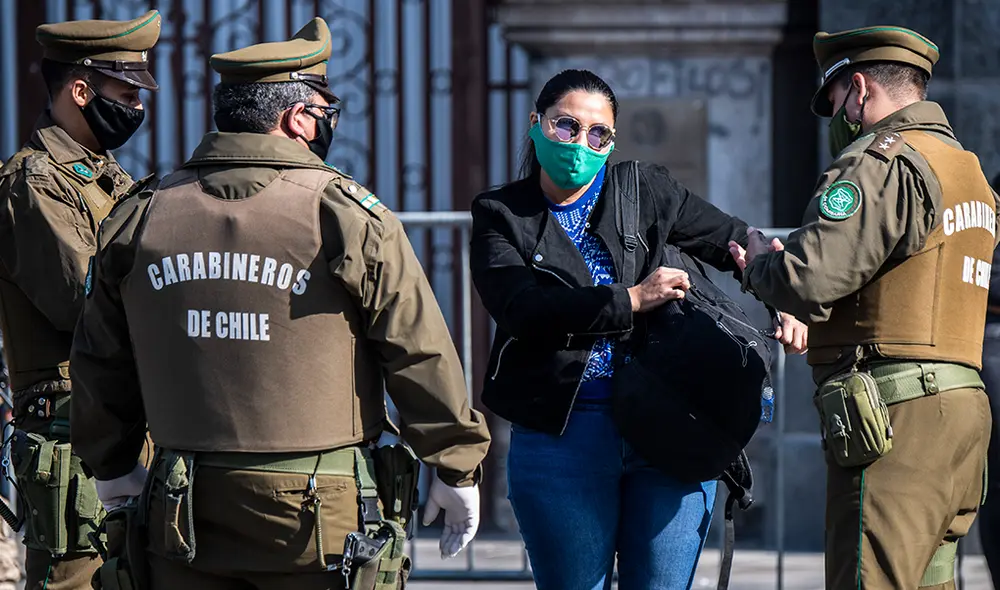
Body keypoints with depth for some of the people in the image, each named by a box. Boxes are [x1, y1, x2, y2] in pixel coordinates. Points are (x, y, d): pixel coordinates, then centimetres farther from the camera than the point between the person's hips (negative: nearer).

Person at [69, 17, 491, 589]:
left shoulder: (142, 218, 6)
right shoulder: (348, 216, -7)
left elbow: (100, 361, 15)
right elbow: (421, 353, -3)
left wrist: (113, 464, 29)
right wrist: (457, 468, 8)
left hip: (183, 520, 4)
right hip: (319, 514, -4)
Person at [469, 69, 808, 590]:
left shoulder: (648, 191, 10)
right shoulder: (501, 216, 5)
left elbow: (736, 242, 20)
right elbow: (521, 308, -12)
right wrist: (631, 301, -16)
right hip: (561, 436, -1)